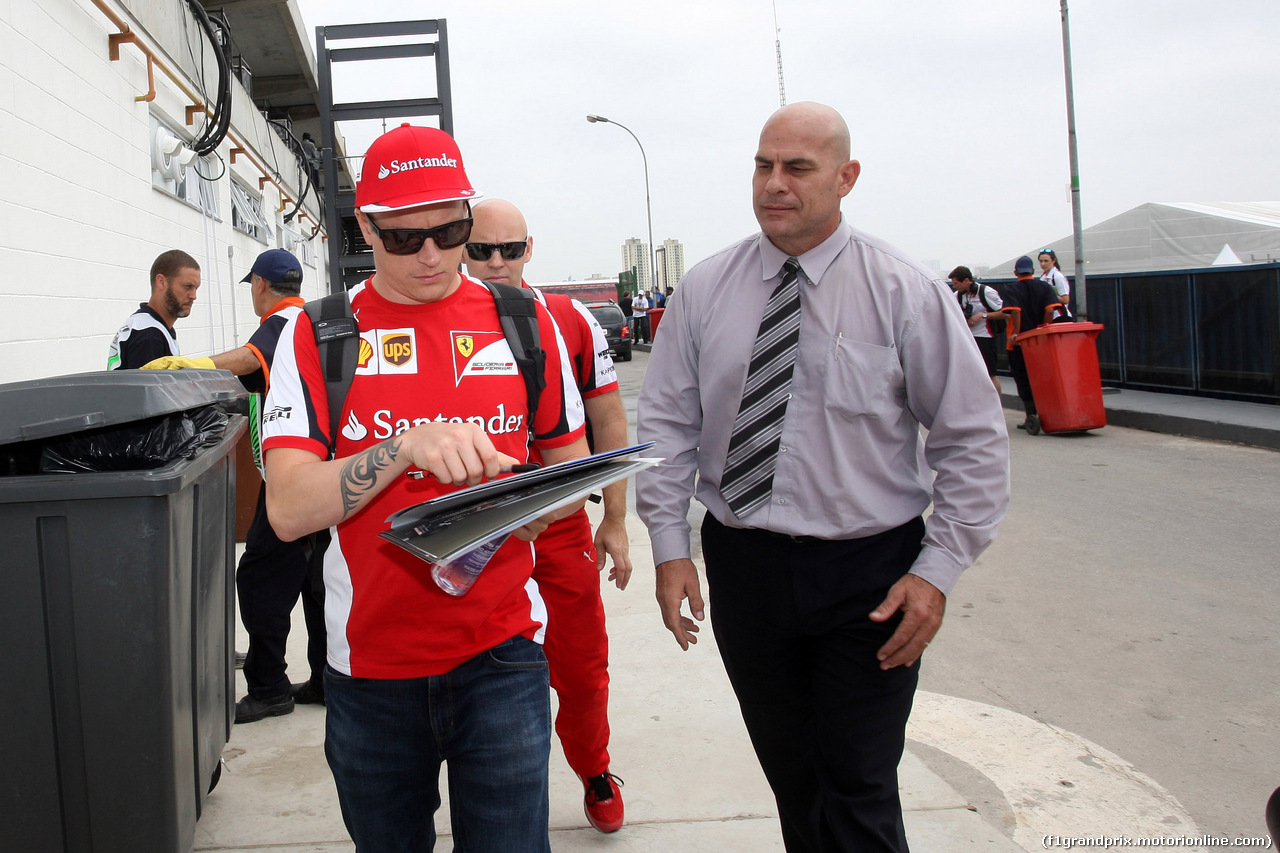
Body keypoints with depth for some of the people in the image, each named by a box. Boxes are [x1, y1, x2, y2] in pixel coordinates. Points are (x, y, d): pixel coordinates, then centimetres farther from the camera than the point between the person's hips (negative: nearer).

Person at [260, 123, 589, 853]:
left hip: (502, 650, 0)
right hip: (372, 659, 1)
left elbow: (571, 458, 11)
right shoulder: (318, 336, -2)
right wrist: (407, 447, -25)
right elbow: (288, 510, -11)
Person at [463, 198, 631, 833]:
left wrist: (615, 520, 4)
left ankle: (594, 772, 37)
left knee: (582, 670, 9)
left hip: (563, 531, 1)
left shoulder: (571, 320, -1)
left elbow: (608, 421, 5)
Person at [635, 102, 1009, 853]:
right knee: (789, 776, 16)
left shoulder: (905, 291, -7)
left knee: (860, 790, 2)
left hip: (868, 574, -2)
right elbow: (667, 422, 5)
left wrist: (937, 571, -9)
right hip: (742, 563, 3)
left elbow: (973, 440, -4)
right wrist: (670, 546, 0)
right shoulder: (705, 290, 2)